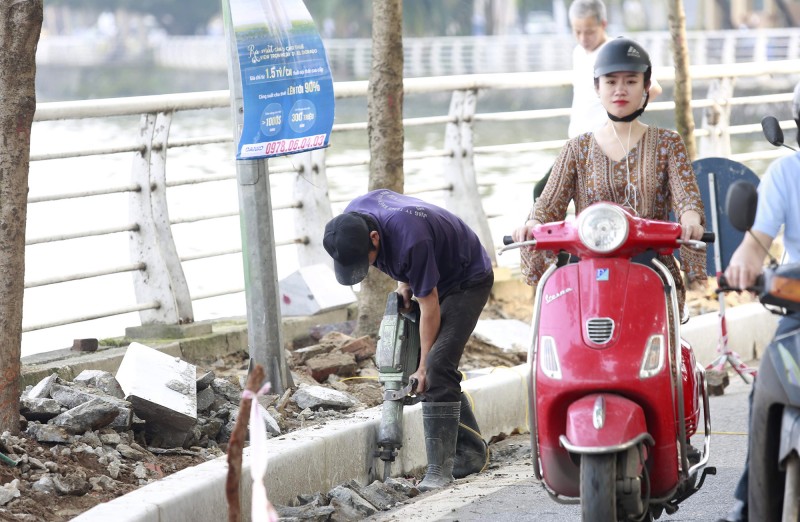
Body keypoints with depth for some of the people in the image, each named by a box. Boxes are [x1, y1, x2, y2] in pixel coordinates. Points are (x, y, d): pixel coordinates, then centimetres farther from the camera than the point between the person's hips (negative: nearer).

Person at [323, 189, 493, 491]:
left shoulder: (410, 239, -40)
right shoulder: (352, 219, -16)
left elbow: (429, 307, -28)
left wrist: (424, 366, -19)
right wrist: (403, 281, 1)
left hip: (468, 281, -9)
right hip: (434, 280, 9)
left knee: (438, 366, -21)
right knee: (435, 369, 6)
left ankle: (440, 467, -20)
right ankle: (471, 452, 17)